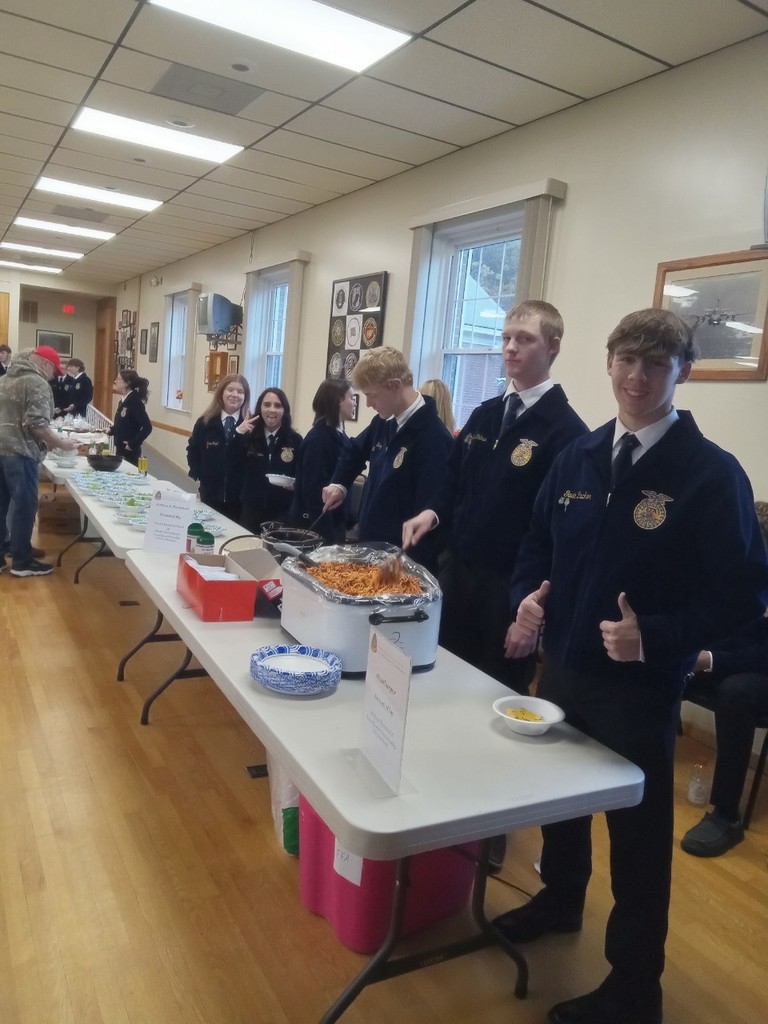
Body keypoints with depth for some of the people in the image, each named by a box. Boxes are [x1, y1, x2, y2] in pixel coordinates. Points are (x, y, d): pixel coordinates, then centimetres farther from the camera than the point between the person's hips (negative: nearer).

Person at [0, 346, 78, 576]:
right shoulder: (37, 383, -11)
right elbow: (37, 424, -20)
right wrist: (61, 443, -8)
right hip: (19, 452, -9)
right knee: (24, 505, -1)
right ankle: (21, 561, 5)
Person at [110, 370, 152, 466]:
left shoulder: (134, 401, -17)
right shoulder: (123, 401, 9)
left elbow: (147, 427, -23)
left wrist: (133, 444, -19)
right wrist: (112, 430, 7)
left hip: (130, 452, -8)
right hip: (120, 449, 9)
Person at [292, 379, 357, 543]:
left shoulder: (339, 436, 9)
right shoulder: (318, 438, -16)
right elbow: (313, 489, -21)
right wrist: (324, 533, -23)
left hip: (335, 522, 8)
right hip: (317, 524, -8)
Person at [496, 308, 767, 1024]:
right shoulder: (577, 458, 3)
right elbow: (538, 545, 12)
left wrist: (656, 636, -25)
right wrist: (529, 596, -7)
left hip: (641, 687, -5)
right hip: (560, 667, 5)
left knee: (638, 835, 11)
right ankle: (559, 901, 53)